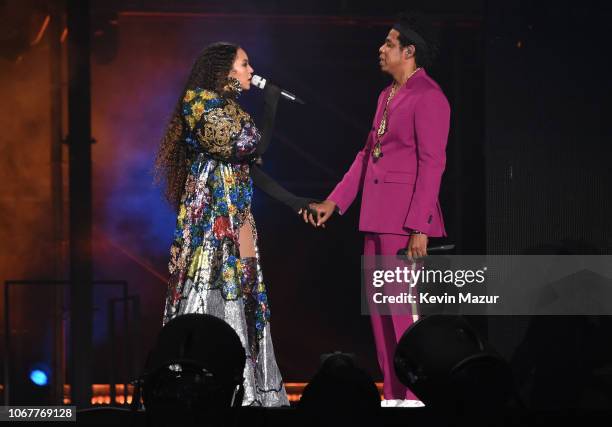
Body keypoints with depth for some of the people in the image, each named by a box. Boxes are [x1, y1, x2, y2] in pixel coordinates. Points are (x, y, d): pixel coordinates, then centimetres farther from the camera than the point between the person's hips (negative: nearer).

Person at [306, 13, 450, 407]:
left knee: (404, 310, -8)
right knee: (381, 309, 11)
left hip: (406, 220, -9)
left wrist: (420, 228, -19)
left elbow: (432, 165, -15)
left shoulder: (428, 97, -11)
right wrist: (334, 202, 15)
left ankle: (416, 396, -3)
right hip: (377, 219, 9)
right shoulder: (387, 95, 16)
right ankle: (394, 394, 17)